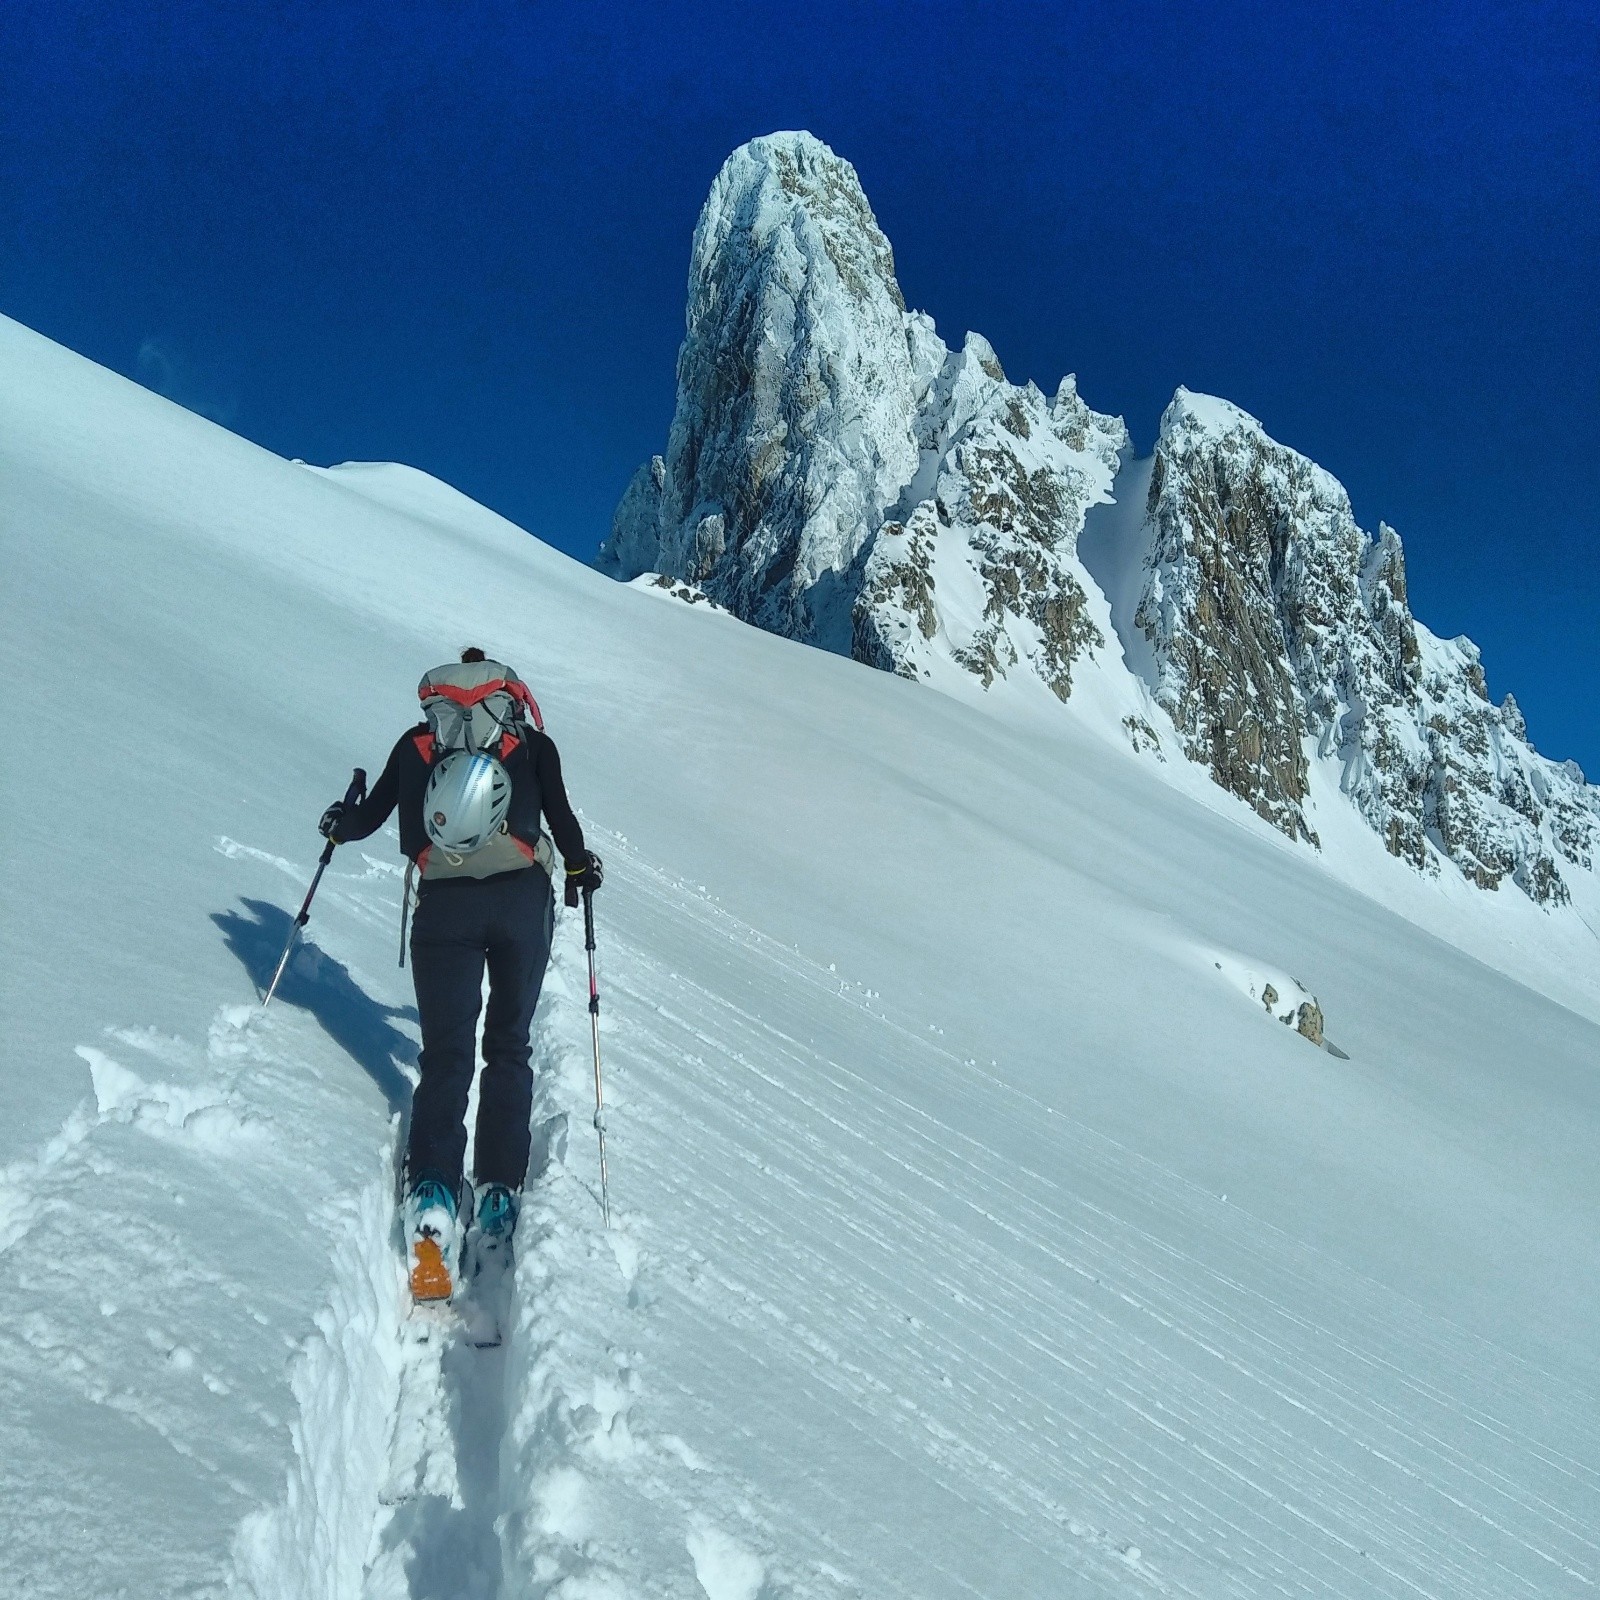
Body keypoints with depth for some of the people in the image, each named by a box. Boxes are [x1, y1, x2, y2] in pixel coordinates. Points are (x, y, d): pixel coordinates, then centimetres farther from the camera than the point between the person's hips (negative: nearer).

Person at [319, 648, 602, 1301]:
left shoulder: (415, 743, 19)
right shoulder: (532, 741, 15)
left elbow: (370, 814, 22)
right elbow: (560, 814, 2)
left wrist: (338, 824, 44)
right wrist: (580, 865, 21)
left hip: (443, 905, 0)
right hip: (522, 900, 0)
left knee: (446, 1052, 4)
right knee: (508, 1044, 14)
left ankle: (433, 1198, -15)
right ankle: (497, 1191, 8)